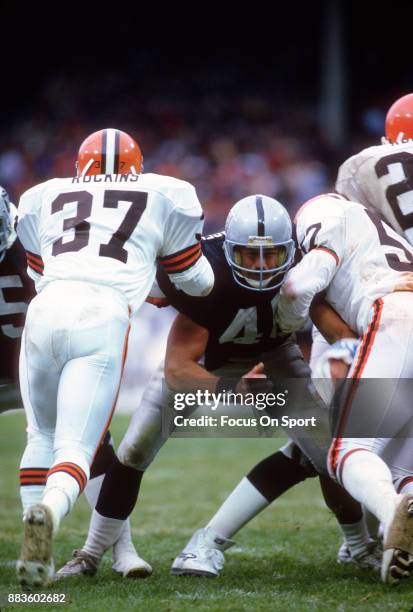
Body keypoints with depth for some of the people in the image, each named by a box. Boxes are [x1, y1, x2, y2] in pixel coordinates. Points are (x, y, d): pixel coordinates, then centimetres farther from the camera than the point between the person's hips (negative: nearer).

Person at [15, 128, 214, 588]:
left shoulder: (43, 198, 27)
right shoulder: (165, 196, 22)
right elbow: (196, 282, 31)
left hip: (46, 309, 2)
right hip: (104, 317, -2)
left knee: (43, 435, 22)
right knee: (76, 448, -4)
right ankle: (48, 513, -36)